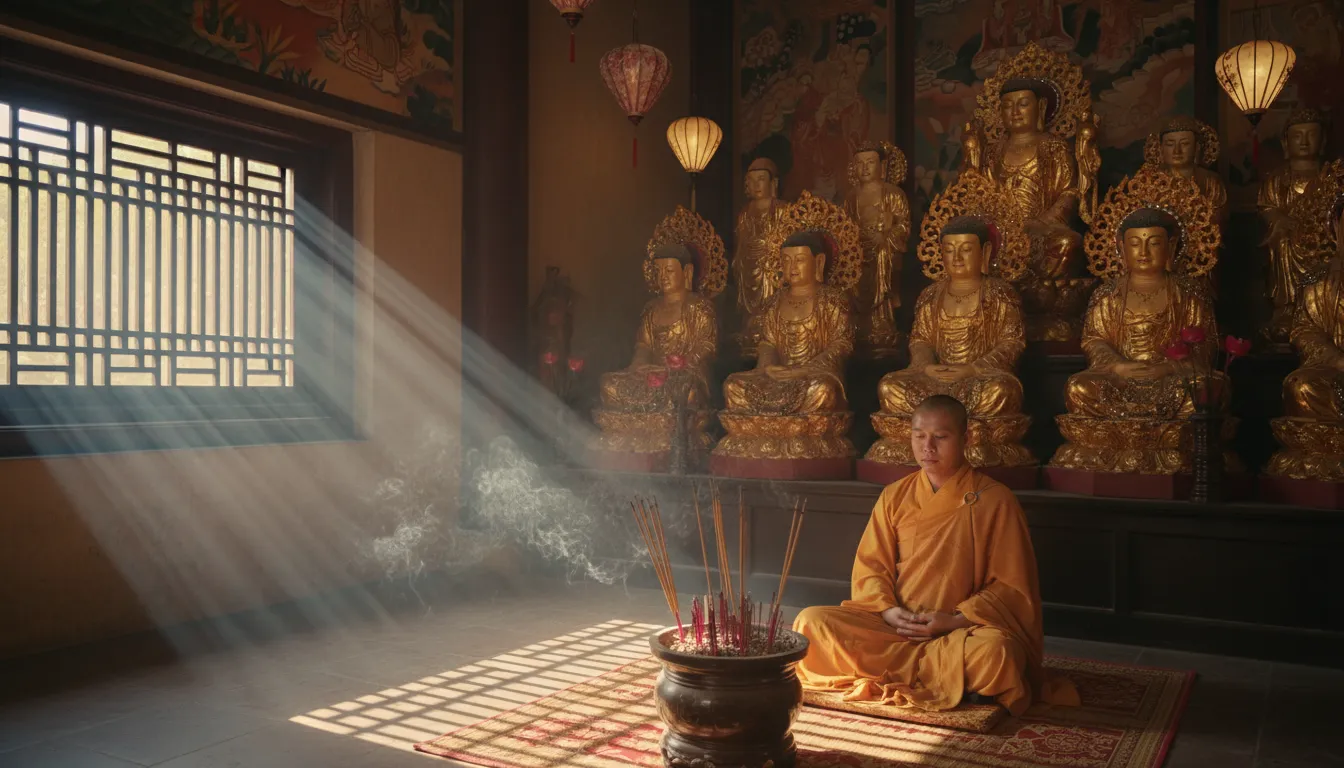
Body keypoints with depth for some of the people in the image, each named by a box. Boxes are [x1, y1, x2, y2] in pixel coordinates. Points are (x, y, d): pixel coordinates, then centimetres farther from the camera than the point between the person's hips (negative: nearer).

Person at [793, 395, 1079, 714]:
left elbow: (1012, 586, -5)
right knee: (811, 623, -21)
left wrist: (955, 621, -17)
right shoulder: (894, 496, 7)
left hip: (961, 630, -3)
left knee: (994, 651, -38)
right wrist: (888, 611, -12)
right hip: (893, 624, 3)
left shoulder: (994, 500, -4)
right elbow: (869, 565, 8)